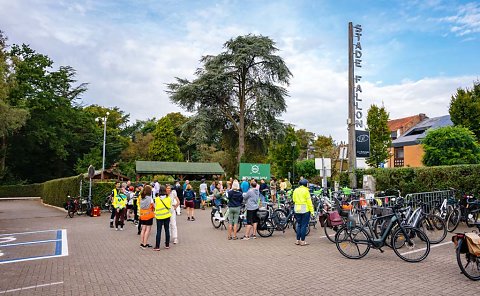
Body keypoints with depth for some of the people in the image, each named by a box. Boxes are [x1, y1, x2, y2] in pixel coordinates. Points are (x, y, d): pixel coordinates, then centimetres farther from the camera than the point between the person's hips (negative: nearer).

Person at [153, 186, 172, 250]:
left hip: (159, 216, -2)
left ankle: (157, 246, 2)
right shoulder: (168, 198, -5)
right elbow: (170, 207, 3)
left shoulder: (157, 199, -10)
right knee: (167, 230, 11)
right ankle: (167, 245, 17)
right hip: (167, 216, 2)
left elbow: (155, 207, -4)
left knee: (158, 231, 2)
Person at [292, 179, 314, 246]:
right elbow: (309, 201, -11)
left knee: (299, 225, 14)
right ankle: (302, 241, 4)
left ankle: (298, 240, 16)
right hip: (305, 210, -6)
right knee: (304, 225, 1)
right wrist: (311, 210, -8)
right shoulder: (305, 191, -10)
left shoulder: (295, 190, 8)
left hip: (297, 210, 6)